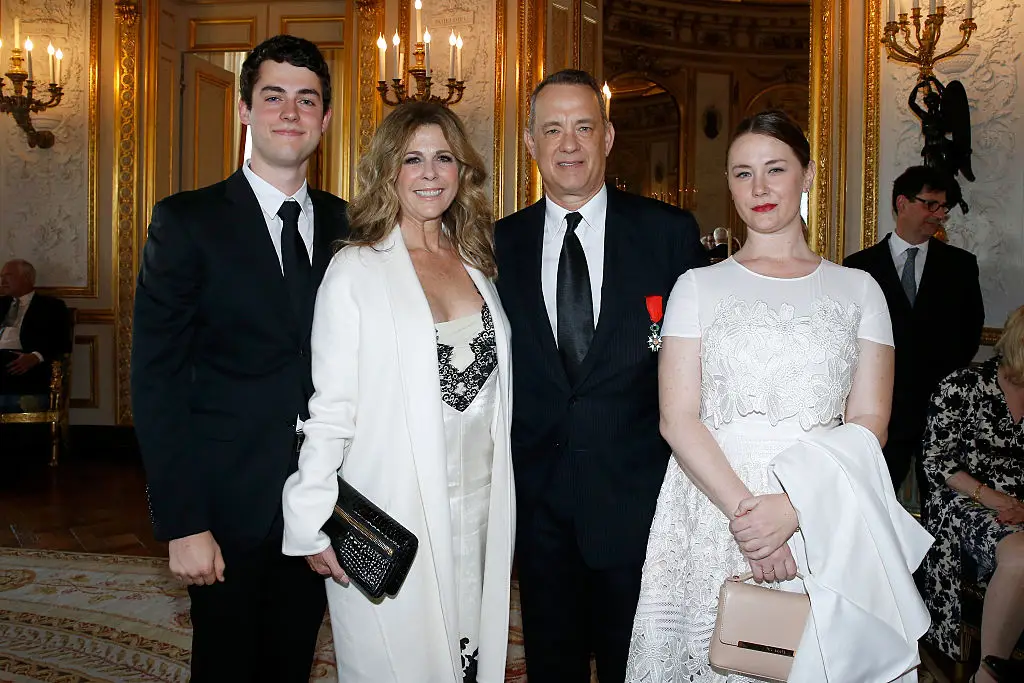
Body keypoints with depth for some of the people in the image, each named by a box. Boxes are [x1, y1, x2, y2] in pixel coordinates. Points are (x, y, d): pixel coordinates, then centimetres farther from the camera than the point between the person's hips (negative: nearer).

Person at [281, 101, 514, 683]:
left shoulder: (478, 263, 9)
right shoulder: (356, 270, -7)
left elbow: (495, 391, 12)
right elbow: (330, 406, -7)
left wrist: (507, 513, 11)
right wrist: (313, 525, -9)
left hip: (482, 510, 5)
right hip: (392, 518, -4)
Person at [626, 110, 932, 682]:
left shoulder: (858, 289, 7)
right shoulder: (699, 286, 5)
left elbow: (868, 423, 0)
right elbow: (678, 419, -3)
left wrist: (793, 508, -15)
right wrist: (743, 507, -16)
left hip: (827, 522, 1)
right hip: (714, 504, 0)